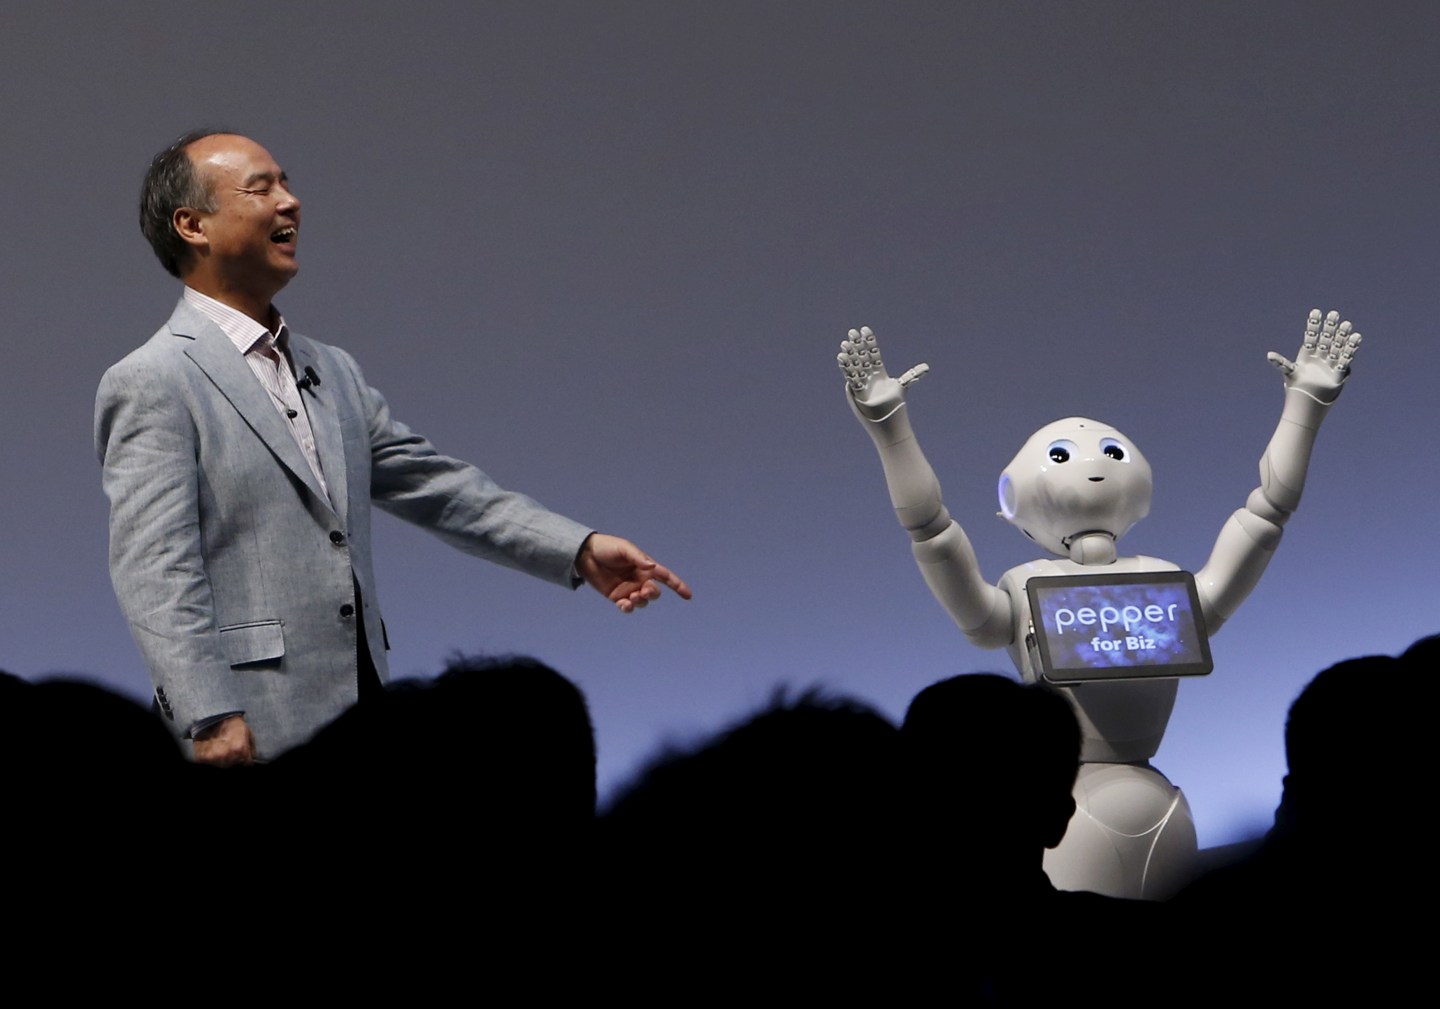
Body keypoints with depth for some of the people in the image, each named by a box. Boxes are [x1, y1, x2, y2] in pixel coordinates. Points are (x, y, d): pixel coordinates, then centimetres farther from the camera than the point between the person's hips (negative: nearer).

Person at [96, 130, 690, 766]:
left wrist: (581, 548, 7)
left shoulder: (333, 372, 17)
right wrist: (212, 720, -21)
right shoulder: (151, 383, -7)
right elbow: (155, 575, -14)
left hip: (361, 710, 7)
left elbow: (438, 487, 16)